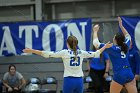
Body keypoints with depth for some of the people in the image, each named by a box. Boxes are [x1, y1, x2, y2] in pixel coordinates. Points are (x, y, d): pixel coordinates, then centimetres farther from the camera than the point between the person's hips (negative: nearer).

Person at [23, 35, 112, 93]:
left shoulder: (65, 52, -4)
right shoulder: (81, 53, 5)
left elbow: (49, 54, -8)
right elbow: (95, 54, 17)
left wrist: (32, 51, -6)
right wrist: (104, 47, 33)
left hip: (69, 80, -3)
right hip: (79, 80, 3)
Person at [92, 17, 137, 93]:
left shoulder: (112, 48, -4)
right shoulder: (126, 46, 9)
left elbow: (96, 43, 2)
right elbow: (128, 36, 33)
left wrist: (95, 31, 14)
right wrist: (121, 26, 37)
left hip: (119, 76, -5)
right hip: (129, 74, 5)